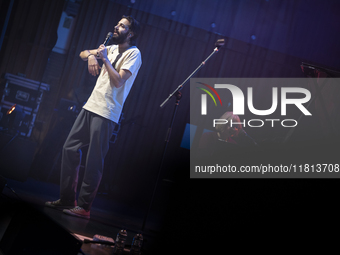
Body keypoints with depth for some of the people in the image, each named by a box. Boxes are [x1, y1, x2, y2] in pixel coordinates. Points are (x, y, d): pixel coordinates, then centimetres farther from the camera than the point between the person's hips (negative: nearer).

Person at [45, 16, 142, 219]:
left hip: (106, 114, -8)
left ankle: (84, 207, 0)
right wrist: (91, 55, -2)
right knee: (70, 148, 7)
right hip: (91, 106, 8)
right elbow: (82, 53, 20)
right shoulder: (112, 48, 17)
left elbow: (118, 81, -17)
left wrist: (104, 59, -11)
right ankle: (67, 199, 15)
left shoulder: (133, 53, -6)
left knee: (94, 162, -7)